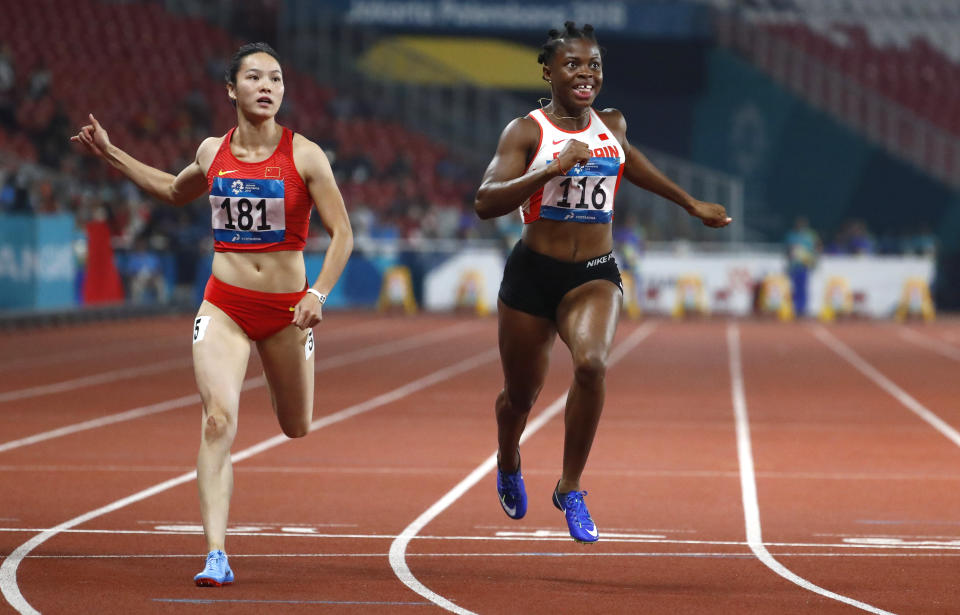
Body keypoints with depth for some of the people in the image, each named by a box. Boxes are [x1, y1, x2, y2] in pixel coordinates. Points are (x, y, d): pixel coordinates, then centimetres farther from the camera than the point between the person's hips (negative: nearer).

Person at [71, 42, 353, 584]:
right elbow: (175, 191, 24)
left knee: (297, 427, 17)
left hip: (286, 310, -1)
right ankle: (217, 556, -20)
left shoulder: (305, 156, -9)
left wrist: (318, 294, -20)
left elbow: (342, 233, -7)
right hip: (224, 306, 1)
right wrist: (111, 154, 19)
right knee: (219, 421, -18)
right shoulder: (212, 153, 1)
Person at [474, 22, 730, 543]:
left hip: (595, 275, 2)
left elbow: (627, 162, 31)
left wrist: (690, 203, 40)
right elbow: (485, 203, -20)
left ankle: (570, 489, -12)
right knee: (521, 395, 11)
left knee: (591, 363, -28)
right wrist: (553, 169, -29)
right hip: (533, 274, -2)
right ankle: (508, 465, 48)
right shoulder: (526, 132, -8)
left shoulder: (612, 126, 7)